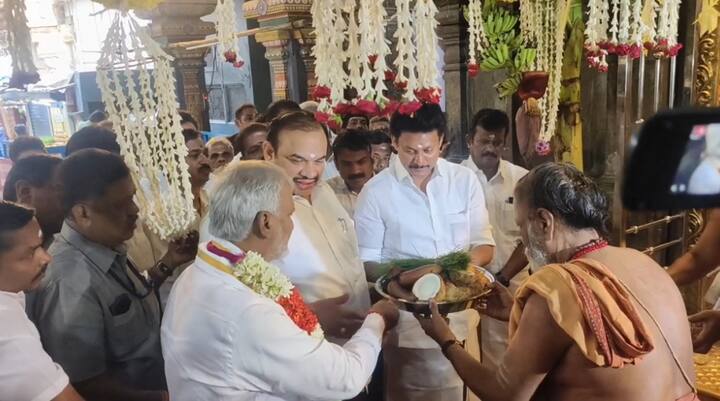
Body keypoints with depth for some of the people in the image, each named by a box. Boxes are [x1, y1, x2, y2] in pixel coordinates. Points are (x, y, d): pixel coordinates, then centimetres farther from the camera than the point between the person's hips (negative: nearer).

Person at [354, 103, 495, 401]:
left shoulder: (465, 180, 1)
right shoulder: (375, 192, -7)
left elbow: (484, 246, 5)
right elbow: (366, 262, -4)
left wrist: (466, 261, -16)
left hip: (462, 319, 3)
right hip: (408, 325, -3)